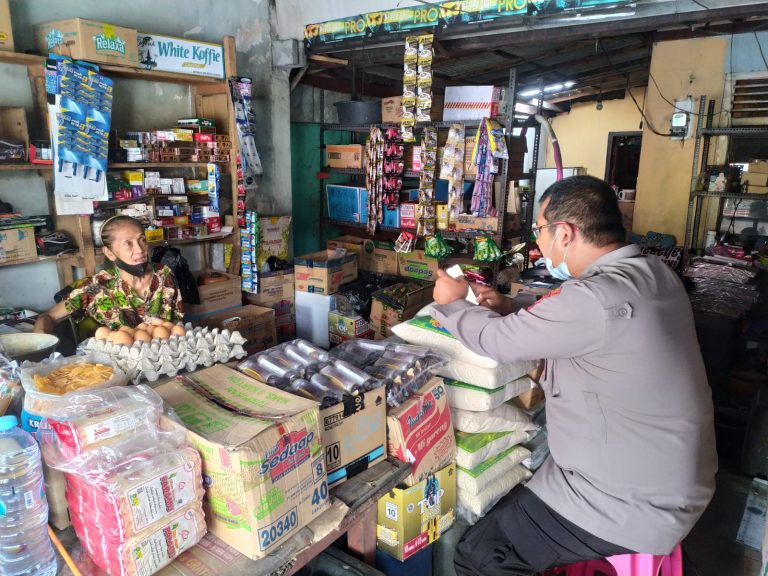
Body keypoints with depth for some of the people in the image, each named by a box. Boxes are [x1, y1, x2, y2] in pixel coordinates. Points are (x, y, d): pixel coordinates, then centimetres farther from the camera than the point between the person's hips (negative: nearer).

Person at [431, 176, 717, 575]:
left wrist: (452, 303, 0)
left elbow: (498, 341, -18)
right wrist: (511, 311, 5)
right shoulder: (653, 274, -1)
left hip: (633, 505, -9)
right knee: (507, 491, 22)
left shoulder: (597, 297, -31)